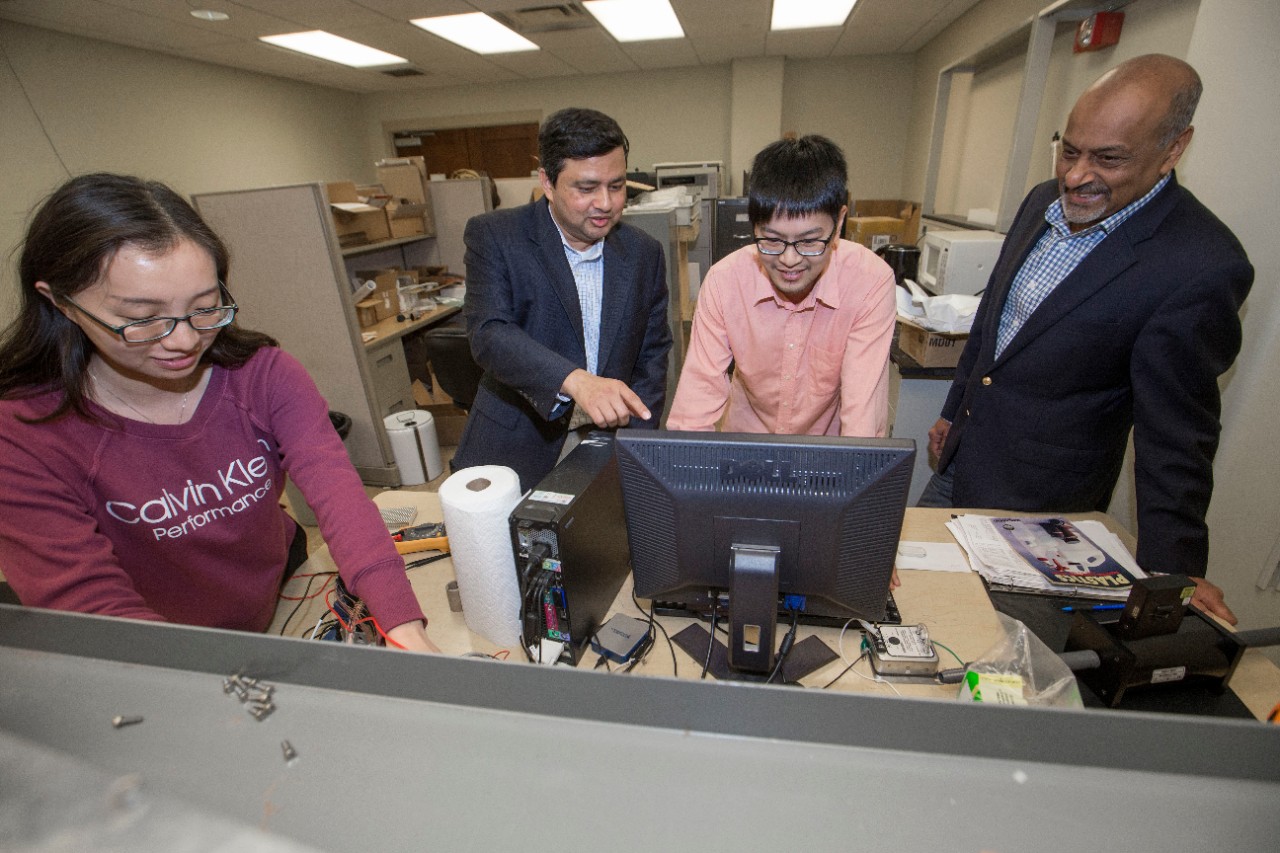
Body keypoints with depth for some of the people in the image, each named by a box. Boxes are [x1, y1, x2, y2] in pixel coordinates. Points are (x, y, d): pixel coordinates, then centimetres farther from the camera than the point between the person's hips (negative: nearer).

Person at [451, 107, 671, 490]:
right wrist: (576, 381, -37)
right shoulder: (494, 235, -7)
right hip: (516, 452, -2)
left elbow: (652, 354, 6)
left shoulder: (644, 254, 2)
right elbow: (489, 334, -20)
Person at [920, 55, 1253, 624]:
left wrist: (1170, 570, -18)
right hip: (958, 463, 7)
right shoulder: (1043, 201, 0)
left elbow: (1176, 432, -17)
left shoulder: (1202, 267, -21)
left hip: (1038, 505, -7)